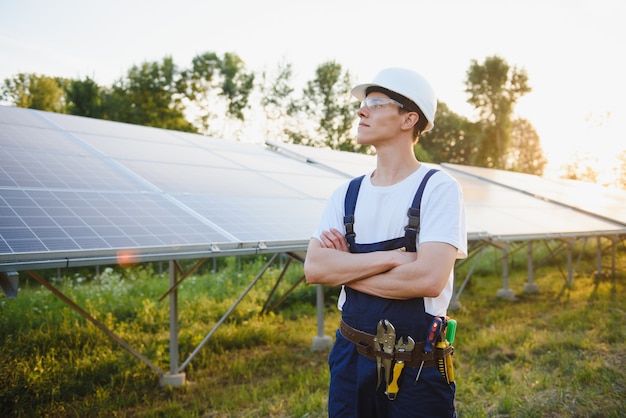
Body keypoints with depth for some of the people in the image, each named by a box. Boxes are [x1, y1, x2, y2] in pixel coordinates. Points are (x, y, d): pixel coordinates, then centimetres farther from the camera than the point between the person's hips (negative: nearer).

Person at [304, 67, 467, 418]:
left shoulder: (438, 188, -11)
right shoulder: (347, 194, 3)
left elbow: (429, 279, -23)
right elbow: (314, 269, -8)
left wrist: (345, 268, -12)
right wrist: (392, 257, -19)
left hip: (416, 368, -4)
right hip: (350, 358, 4)